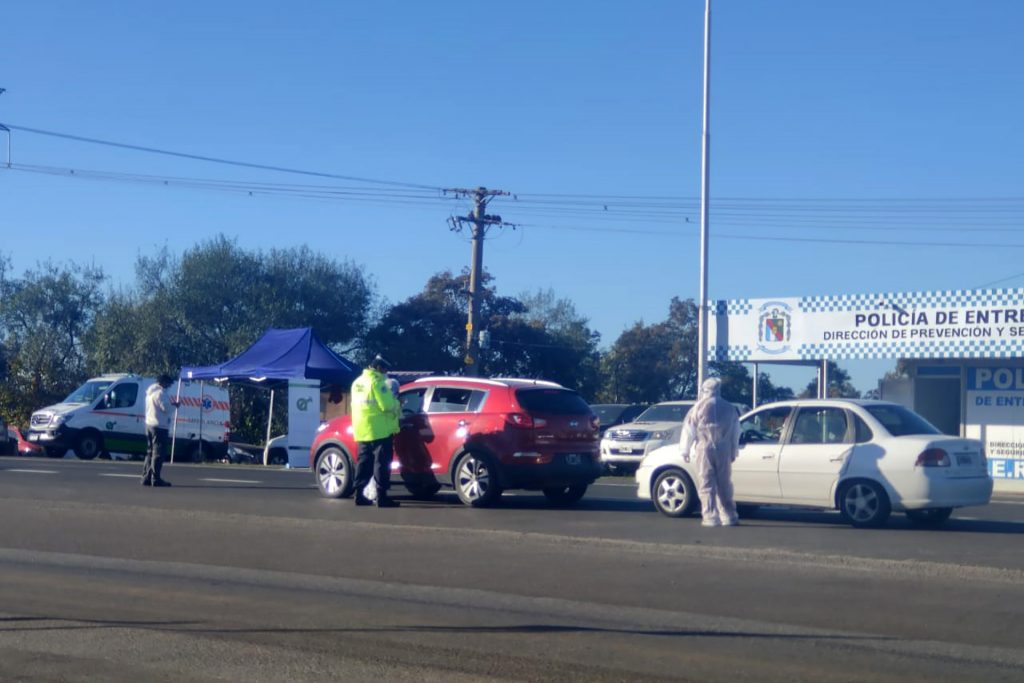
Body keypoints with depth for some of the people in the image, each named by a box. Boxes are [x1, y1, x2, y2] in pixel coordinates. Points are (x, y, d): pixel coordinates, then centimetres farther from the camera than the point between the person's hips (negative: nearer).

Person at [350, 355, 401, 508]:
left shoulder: (357, 382, 15)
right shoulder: (377, 381, -13)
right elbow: (387, 405, -18)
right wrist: (396, 403, 3)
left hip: (362, 430, 8)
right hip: (379, 429, -8)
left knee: (364, 461, 12)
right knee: (382, 462, -5)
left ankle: (359, 494, 12)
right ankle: (382, 496, -7)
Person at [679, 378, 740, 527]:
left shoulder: (699, 407, -1)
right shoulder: (730, 408, 9)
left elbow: (689, 429, 1)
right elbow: (736, 432, 14)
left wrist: (686, 450, 8)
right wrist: (734, 451, 21)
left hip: (704, 449, -3)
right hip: (724, 450, 3)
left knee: (707, 485, -1)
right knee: (724, 484, 11)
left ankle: (710, 517, -6)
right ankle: (728, 516, 12)